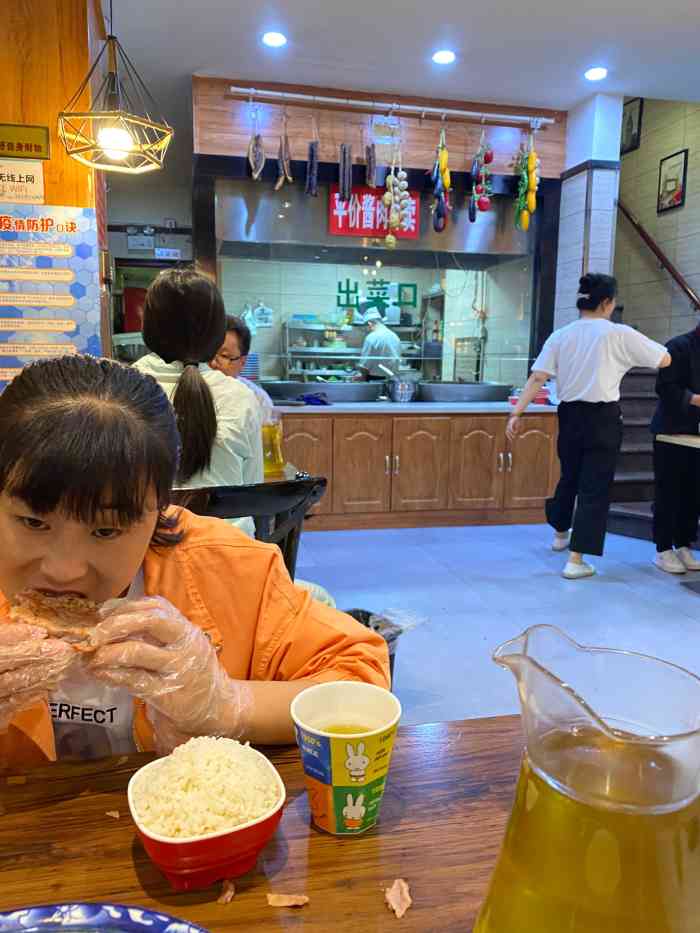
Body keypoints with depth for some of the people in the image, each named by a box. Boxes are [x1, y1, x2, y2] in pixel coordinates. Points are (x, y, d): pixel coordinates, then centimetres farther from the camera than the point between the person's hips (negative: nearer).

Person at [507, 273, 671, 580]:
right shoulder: (619, 334, -7)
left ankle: (561, 534, 45)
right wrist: (635, 348, 19)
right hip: (603, 418, -4)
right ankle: (576, 561, 2)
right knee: (594, 487, 2)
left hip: (570, 415, 5)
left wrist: (516, 414, -6)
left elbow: (536, 378, -6)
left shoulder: (560, 336, 2)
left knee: (569, 477, 24)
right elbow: (664, 360, 0)